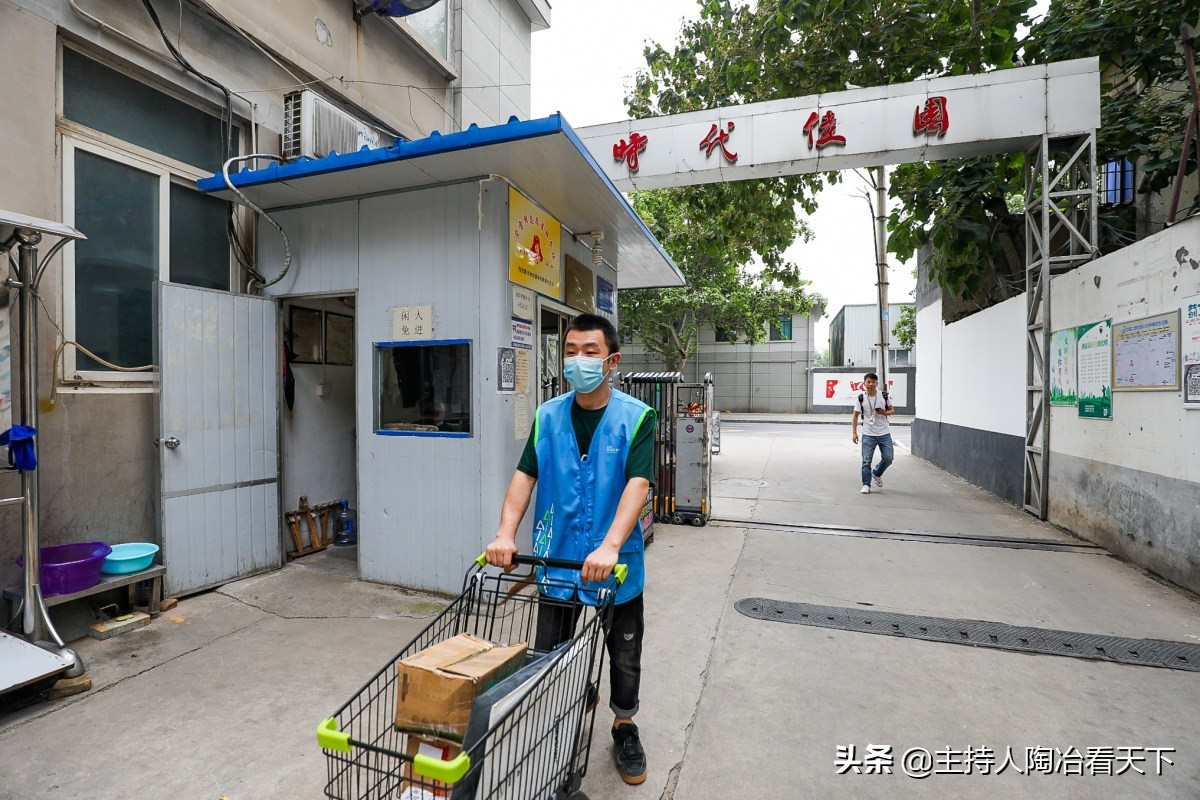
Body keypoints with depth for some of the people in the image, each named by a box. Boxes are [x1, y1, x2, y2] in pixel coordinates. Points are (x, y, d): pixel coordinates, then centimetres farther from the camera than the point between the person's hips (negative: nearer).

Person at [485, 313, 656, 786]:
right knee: (548, 654, 18)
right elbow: (525, 476, -4)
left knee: (624, 655, 18)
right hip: (556, 559, 3)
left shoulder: (636, 417, -11)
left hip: (617, 563, -2)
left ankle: (625, 728, 44)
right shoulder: (548, 415, 0)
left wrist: (610, 546, -34)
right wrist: (505, 534, -18)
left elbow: (638, 484, -21)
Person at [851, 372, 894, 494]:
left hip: (884, 433, 2)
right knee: (866, 461, -2)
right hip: (868, 434, -2)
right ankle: (866, 485, 8)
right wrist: (854, 433, -5)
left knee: (888, 457, 2)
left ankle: (877, 473, 30)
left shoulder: (884, 396, 1)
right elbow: (855, 416, 1)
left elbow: (892, 410, 11)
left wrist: (885, 412, -13)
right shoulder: (861, 398, -3)